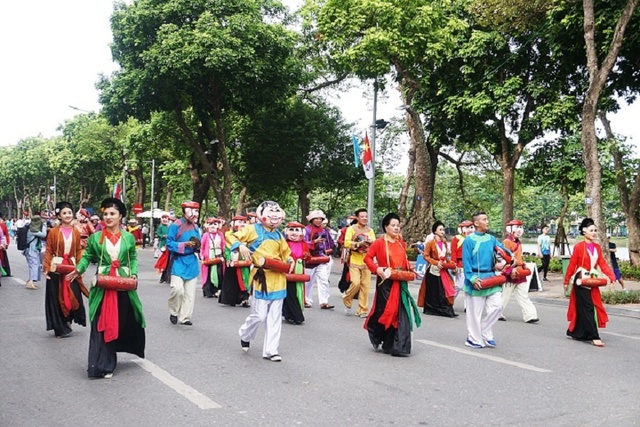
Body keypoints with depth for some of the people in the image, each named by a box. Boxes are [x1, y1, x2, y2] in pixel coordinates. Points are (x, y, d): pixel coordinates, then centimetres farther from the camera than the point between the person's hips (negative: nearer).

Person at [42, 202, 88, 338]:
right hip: (56, 268, -2)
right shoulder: (53, 232, -4)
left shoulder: (76, 232, 4)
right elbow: (48, 251, -4)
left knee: (73, 296, 2)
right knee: (57, 297, 3)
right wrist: (46, 268, -11)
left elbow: (79, 251, 7)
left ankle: (67, 321, 23)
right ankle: (60, 328, 13)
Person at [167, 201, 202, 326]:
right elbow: (169, 244, -12)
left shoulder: (195, 227, 8)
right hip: (178, 261, -6)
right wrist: (185, 244, -21)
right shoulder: (175, 226, -11)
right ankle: (174, 312, 9)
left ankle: (185, 317, 17)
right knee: (177, 289, -17)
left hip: (192, 263, 6)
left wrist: (197, 246, -4)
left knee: (190, 292, 6)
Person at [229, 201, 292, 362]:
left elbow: (285, 254, 22)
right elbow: (232, 237, 0)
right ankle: (245, 335, 27)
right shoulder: (253, 229, -1)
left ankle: (270, 350, 13)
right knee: (259, 315, -4)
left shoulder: (278, 235, 13)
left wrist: (290, 260, 1)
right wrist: (240, 246, -18)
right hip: (262, 277, -5)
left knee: (275, 317, 6)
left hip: (278, 278, 5)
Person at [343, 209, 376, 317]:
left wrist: (371, 242, -12)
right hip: (354, 261, -4)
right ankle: (347, 300, 12)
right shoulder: (351, 229, 1)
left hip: (366, 262, 4)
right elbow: (347, 243, -11)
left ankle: (362, 310, 9)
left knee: (365, 286, 0)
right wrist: (359, 243, -21)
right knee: (356, 283, -15)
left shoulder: (370, 231, 15)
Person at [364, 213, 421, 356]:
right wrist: (377, 269, -19)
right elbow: (368, 258, -6)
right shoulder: (379, 243, -6)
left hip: (401, 283, 5)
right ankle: (376, 337, 32)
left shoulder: (401, 243, 11)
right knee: (384, 311, 3)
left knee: (401, 313, 1)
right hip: (386, 282, -5)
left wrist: (410, 269, 5)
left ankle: (398, 346, 8)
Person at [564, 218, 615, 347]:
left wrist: (610, 276, -12)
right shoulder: (579, 246, -10)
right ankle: (594, 337, -8)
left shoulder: (597, 247, 8)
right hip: (581, 281, -6)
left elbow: (602, 263, 2)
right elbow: (572, 264, -7)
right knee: (587, 308, -7)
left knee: (582, 308, 11)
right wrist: (566, 281, -3)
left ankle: (574, 332, 25)